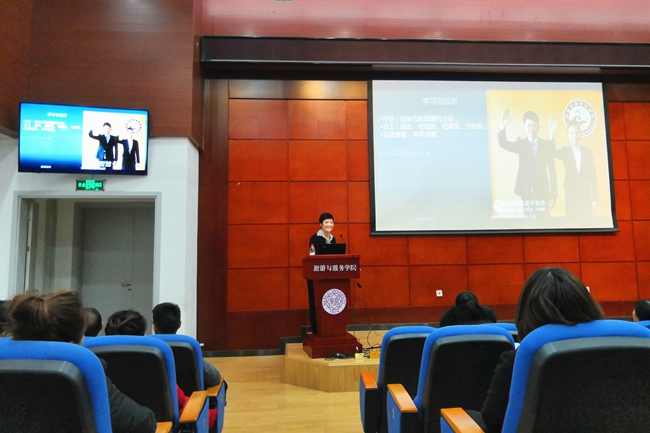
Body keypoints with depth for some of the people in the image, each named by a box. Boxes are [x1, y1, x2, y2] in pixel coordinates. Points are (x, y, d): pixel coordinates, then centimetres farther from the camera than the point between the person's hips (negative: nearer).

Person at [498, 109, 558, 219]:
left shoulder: (546, 145, 2)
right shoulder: (520, 144, 5)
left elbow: (552, 170, 1)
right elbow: (503, 144, -12)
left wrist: (553, 195, -3)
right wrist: (503, 127, -32)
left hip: (543, 191, 0)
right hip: (526, 191, 0)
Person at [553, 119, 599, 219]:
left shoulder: (588, 151, 7)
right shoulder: (564, 151, 5)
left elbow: (592, 176, 6)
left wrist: (595, 199, 2)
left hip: (586, 194, 1)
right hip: (570, 195, -1)